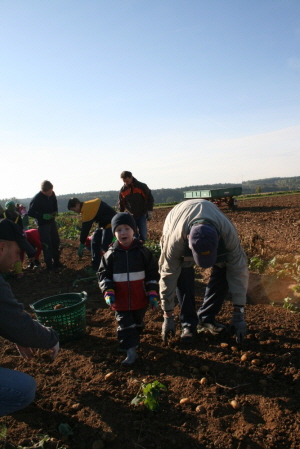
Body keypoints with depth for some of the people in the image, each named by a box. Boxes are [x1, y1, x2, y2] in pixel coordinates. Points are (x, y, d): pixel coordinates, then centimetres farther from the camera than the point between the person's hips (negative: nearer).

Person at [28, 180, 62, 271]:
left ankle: (56, 262, 26)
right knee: (47, 244, -7)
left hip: (51, 221, 7)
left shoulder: (52, 194, -6)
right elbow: (30, 213, -19)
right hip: (42, 223, -7)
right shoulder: (36, 199, -24)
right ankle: (49, 265, 2)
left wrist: (55, 212, -3)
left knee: (56, 242, 13)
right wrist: (43, 216, -28)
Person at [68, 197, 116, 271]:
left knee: (105, 246, -15)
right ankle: (95, 267, 16)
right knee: (94, 242, 10)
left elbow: (85, 228, -24)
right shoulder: (86, 206, 6)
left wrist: (82, 244, -17)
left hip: (110, 223, -11)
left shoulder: (87, 209, -25)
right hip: (103, 224, 11)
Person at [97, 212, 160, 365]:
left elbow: (152, 273, -1)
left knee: (137, 322, 18)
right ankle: (131, 351, 11)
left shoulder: (142, 251, -7)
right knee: (125, 324, 2)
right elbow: (103, 274, -1)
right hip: (120, 300, -1)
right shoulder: (110, 254, -6)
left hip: (140, 299, 1)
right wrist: (108, 292, -15)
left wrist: (153, 294, -6)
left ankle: (132, 340, 42)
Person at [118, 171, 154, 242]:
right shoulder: (122, 190, -1)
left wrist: (149, 211, -6)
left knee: (143, 235, -2)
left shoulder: (142, 186, -9)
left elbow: (150, 199, -1)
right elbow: (121, 204, 11)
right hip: (131, 216, 2)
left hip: (142, 215, -2)